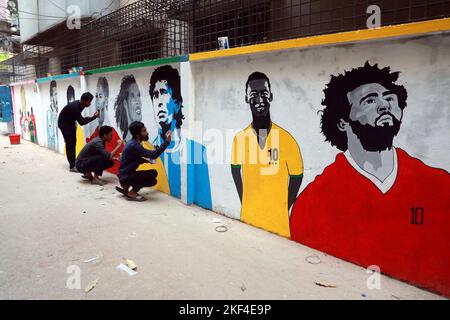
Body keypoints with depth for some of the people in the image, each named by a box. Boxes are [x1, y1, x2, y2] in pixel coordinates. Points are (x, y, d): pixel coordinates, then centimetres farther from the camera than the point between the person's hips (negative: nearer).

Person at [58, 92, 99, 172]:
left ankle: (73, 163, 13)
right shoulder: (75, 107, -33)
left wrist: (85, 118, -7)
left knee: (73, 143, 7)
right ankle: (72, 166, -12)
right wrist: (94, 117, -32)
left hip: (71, 123, 9)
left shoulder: (80, 105, -6)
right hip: (64, 124, -9)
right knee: (69, 144, -13)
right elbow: (81, 122, -34)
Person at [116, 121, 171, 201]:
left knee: (152, 181, 17)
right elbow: (153, 155, -30)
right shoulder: (133, 145, -24)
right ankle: (132, 193, -8)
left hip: (127, 174, 10)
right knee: (153, 173, -19)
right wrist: (167, 142, -30)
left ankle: (126, 187, 15)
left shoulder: (134, 143, 7)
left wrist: (146, 160, 2)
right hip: (125, 176, -10)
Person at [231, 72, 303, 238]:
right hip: (248, 219, 2)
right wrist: (243, 204, 8)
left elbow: (296, 176, 1)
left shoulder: (286, 138, -11)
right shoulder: (240, 138, -4)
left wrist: (285, 209, 1)